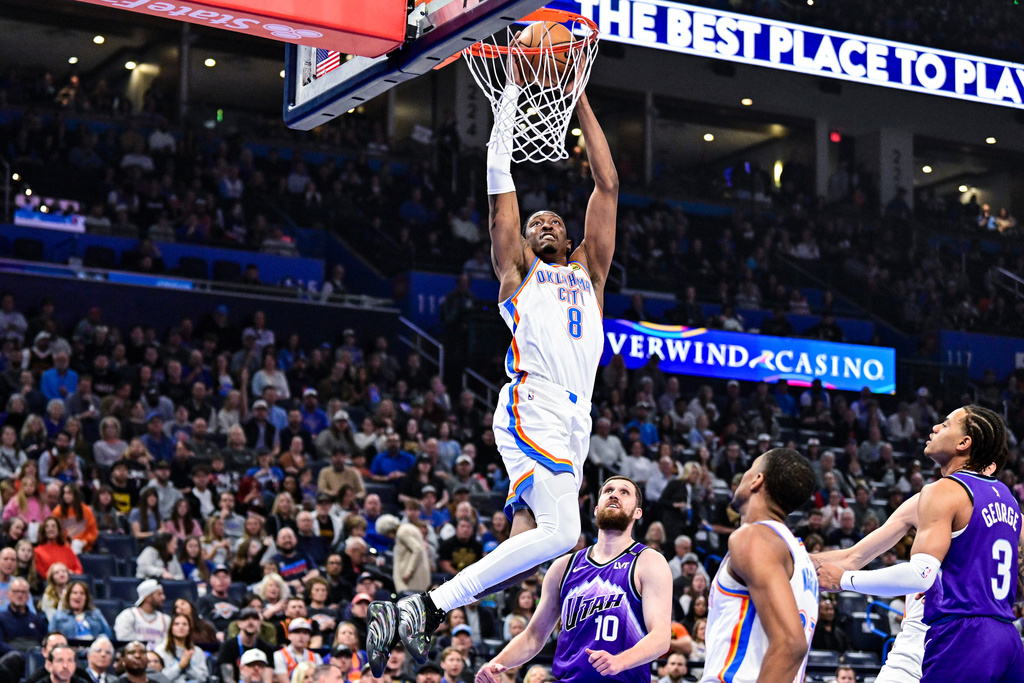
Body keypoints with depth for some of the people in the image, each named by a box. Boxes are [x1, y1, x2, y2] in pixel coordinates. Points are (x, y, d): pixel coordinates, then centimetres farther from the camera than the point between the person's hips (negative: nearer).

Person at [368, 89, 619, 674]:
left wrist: (581, 100, 24)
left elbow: (608, 185, 26)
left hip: (574, 422, 6)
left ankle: (407, 616, 0)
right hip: (532, 412, -6)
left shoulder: (588, 273, 29)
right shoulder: (518, 270, 18)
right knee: (560, 531, -23)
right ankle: (428, 607, -21)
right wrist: (512, 96, 13)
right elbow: (500, 184, 11)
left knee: (529, 546, -4)